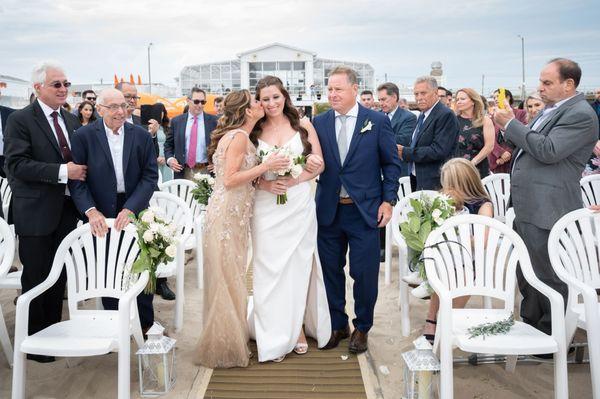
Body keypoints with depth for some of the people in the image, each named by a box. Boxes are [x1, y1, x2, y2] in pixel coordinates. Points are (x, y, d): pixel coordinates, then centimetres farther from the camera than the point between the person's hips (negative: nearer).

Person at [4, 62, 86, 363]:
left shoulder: (72, 120, 11)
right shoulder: (20, 120, -9)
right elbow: (16, 165, -19)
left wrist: (80, 169, -1)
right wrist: (62, 172, -24)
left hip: (66, 211, 6)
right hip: (36, 213, -6)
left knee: (59, 277, 16)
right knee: (36, 278, 5)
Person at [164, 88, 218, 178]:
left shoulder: (213, 121, 1)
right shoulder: (176, 121, 6)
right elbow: (168, 144, 13)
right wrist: (169, 159, -6)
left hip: (206, 171, -1)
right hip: (183, 172, 1)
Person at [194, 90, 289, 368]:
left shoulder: (239, 135, 16)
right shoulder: (238, 136, -13)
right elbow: (229, 180, -19)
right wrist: (265, 166, -18)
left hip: (234, 214, 10)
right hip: (227, 214, -10)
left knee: (230, 278, 16)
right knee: (227, 280, -1)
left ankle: (226, 341, 28)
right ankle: (225, 347, 12)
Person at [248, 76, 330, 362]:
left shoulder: (303, 126, 3)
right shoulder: (254, 132, 5)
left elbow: (319, 164, 1)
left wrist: (295, 180, -13)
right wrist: (264, 183, -14)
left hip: (299, 206, 0)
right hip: (266, 207, 0)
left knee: (298, 264, 6)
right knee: (269, 267, 0)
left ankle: (297, 328, 21)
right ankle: (274, 336, 11)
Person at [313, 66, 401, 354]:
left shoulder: (378, 122, -2)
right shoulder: (319, 122, 4)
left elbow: (391, 164, 1)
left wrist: (388, 201, -5)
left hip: (365, 211, -2)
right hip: (329, 210, 3)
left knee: (364, 273, 4)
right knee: (331, 271, 11)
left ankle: (361, 328, 25)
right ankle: (336, 325, 30)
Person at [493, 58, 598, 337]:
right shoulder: (550, 110, 15)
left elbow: (548, 150, -23)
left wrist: (511, 124, -16)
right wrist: (509, 126, 5)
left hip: (546, 211, -10)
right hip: (526, 207, 10)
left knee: (549, 277, 2)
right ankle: (530, 325, 35)